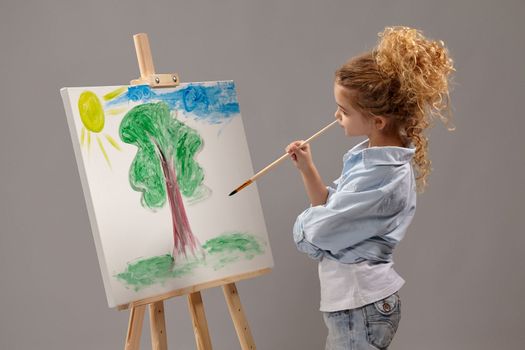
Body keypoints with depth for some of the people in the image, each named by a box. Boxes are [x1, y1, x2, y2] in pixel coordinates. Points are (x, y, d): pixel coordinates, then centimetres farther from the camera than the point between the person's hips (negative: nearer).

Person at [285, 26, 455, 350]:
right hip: (355, 298, 9)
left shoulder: (380, 175, -25)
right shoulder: (373, 155, 4)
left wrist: (302, 224, 0)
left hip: (360, 305, -9)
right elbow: (331, 208, 10)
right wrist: (308, 169, -1)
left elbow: (315, 233, -21)